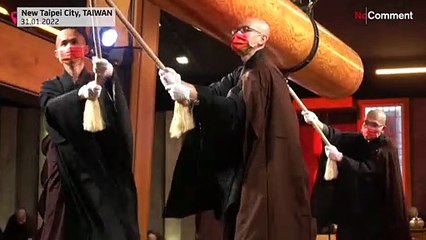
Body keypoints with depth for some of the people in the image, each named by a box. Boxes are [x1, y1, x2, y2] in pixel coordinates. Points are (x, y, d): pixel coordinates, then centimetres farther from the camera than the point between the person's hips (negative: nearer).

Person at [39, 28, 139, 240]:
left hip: (107, 165, 0)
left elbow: (120, 111, -8)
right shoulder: (52, 86, 15)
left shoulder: (103, 82, 14)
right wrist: (80, 94, -29)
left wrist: (110, 75, -29)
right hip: (72, 170, 0)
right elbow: (50, 107, -8)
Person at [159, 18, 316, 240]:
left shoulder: (262, 72, -10)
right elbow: (215, 92, 5)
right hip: (241, 166, 9)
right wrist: (181, 85, -11)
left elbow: (237, 111, -24)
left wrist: (194, 94, -33)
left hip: (259, 168, -9)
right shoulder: (241, 74, 20)